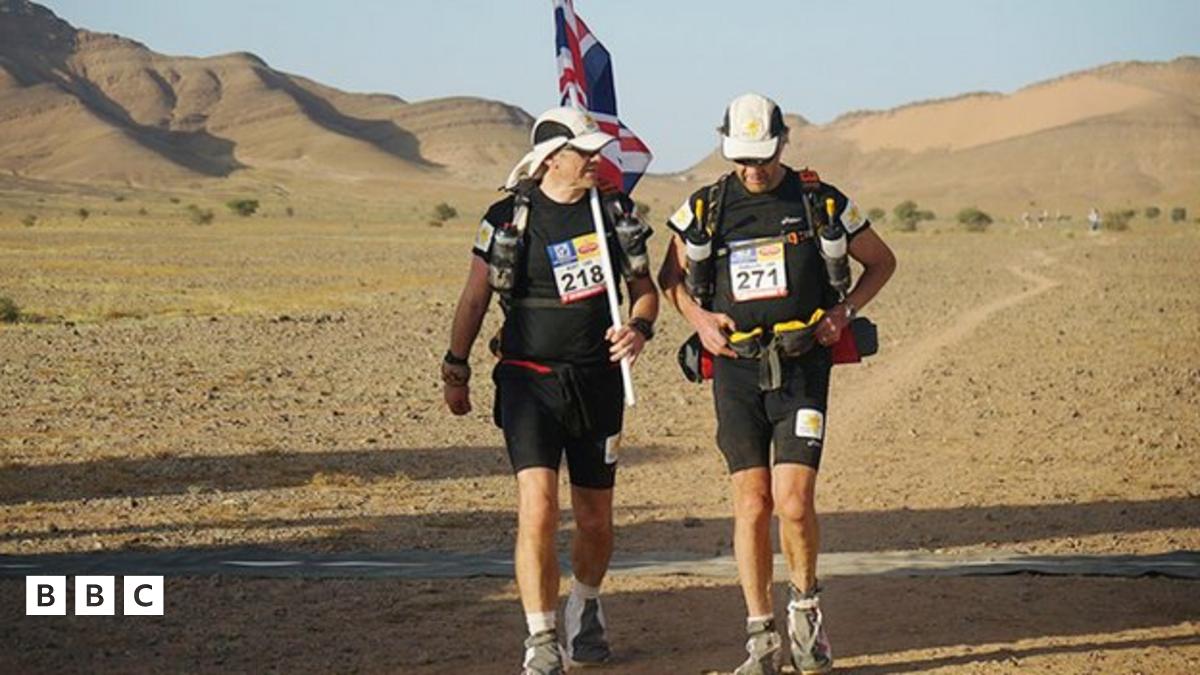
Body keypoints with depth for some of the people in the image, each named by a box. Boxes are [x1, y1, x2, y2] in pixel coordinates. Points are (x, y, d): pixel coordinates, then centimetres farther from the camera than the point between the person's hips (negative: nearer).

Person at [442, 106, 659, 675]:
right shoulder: (510, 218, -4)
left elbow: (644, 288, 13)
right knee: (538, 509, -17)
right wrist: (456, 371, 7)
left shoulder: (614, 213, 4)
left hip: (597, 382, 3)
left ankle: (585, 609, 41)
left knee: (595, 520, 11)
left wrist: (639, 327, -9)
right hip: (529, 380, -3)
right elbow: (475, 296, 5)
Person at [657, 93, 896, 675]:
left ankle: (805, 605, 15)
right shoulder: (704, 208, 5)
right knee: (751, 505, -1)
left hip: (802, 369, -1)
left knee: (794, 502, -11)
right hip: (736, 370, 1)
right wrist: (699, 318, 1)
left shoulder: (823, 203, 2)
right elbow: (670, 277, 19)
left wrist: (843, 311, 0)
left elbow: (881, 262, 15)